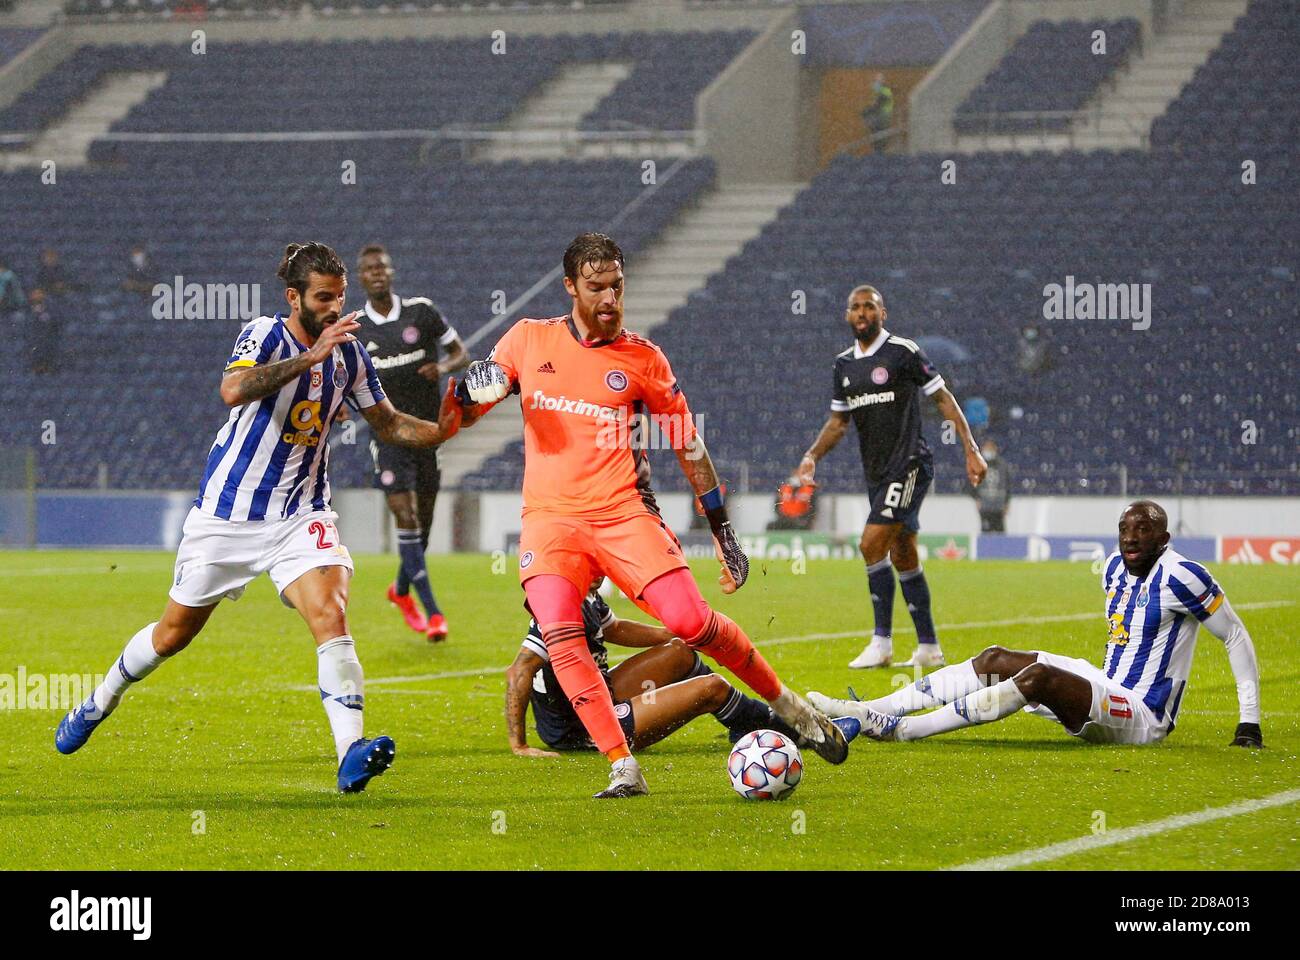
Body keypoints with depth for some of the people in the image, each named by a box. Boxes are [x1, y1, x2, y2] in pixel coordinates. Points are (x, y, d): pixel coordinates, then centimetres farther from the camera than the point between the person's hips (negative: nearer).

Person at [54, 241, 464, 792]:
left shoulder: (349, 354, 0)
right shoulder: (265, 336, -15)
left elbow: (389, 424, 11)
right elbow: (234, 391, -36)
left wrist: (442, 430, -8)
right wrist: (310, 357, -41)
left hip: (301, 514, 3)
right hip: (227, 513, -3)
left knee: (331, 618, -23)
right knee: (174, 634, 13)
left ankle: (351, 754, -30)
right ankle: (102, 701, 41)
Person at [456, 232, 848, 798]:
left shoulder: (643, 359, 5)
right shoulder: (529, 339, 8)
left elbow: (689, 449, 10)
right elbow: (464, 411, 16)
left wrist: (724, 534, 9)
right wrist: (472, 394, -10)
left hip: (624, 513, -1)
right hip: (551, 516, 1)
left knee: (691, 622, -17)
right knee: (559, 633, -25)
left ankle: (787, 705, 7)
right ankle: (622, 768, -21)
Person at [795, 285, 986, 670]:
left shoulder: (903, 352, -7)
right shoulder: (845, 364, 13)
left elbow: (943, 399, -4)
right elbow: (837, 422, 19)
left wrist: (971, 449, -9)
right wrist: (812, 457, 3)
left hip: (908, 463, -7)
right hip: (876, 471, 7)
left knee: (872, 544, -17)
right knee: (903, 557, 9)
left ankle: (882, 642, -13)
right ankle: (929, 648, 15)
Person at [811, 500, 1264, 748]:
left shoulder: (1180, 578, -16)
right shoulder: (1115, 569, 9)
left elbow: (1236, 636, -10)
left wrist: (1249, 722, -12)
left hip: (1142, 719, -9)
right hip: (1108, 690, 9)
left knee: (1038, 677, -30)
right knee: (995, 661, -1)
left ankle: (900, 727, -32)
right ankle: (866, 711, -9)